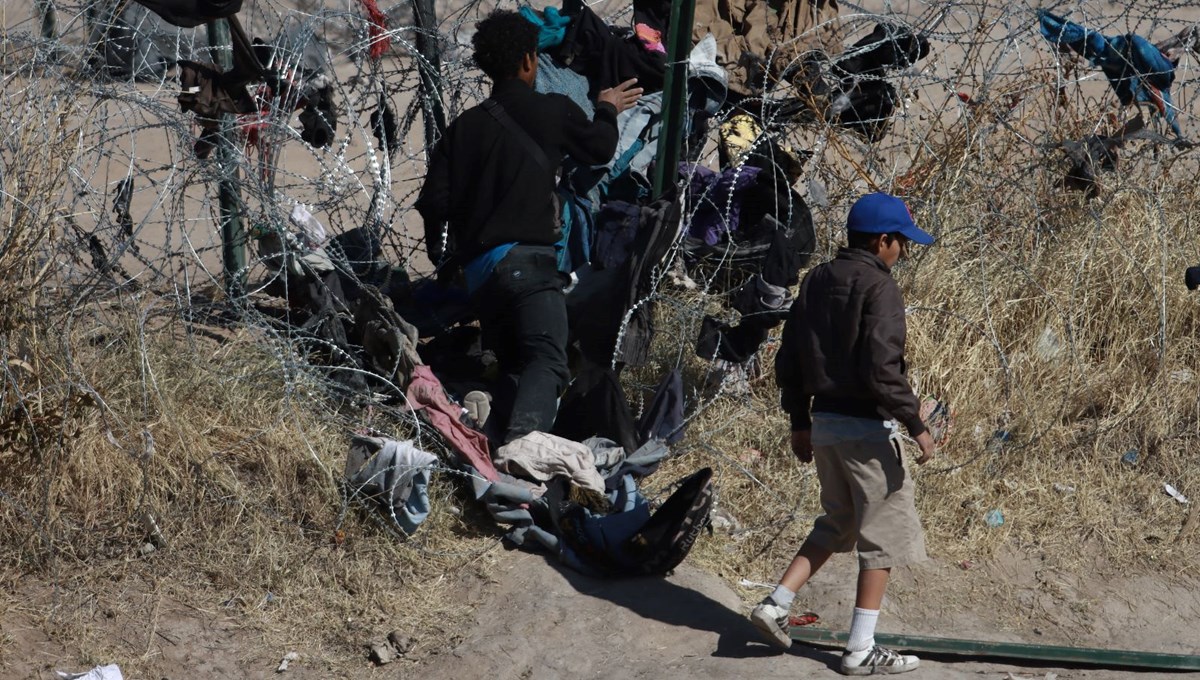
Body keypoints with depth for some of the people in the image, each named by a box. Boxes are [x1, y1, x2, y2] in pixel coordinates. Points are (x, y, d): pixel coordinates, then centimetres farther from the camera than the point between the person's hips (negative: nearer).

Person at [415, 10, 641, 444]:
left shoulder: (464, 126, 13)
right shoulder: (553, 111, 3)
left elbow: (434, 200, 8)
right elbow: (601, 149, 21)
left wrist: (447, 255, 22)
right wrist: (607, 111, 40)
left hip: (477, 266, 6)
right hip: (527, 260, -6)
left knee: (512, 367, 17)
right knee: (547, 361, -18)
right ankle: (522, 439, -43)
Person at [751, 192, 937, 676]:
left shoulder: (815, 282, 10)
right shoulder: (878, 287, -15)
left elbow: (788, 361, 12)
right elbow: (882, 370, -23)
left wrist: (799, 422, 20)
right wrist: (915, 424, -16)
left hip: (824, 422, 8)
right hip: (866, 426, -8)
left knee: (837, 523, 22)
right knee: (886, 531, 3)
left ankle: (776, 605, 12)